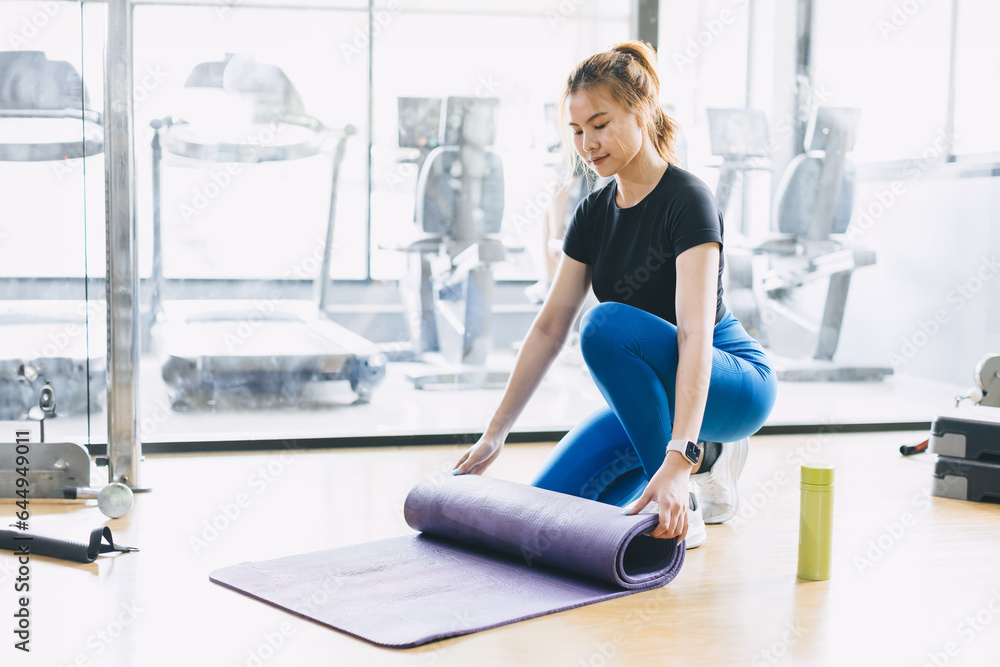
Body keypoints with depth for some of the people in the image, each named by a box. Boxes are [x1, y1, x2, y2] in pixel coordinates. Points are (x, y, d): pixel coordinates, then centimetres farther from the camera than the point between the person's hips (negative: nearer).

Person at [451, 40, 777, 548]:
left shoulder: (687, 200, -22)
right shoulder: (593, 214, 1)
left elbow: (696, 333, -35)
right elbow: (550, 326, 2)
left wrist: (677, 462, -46)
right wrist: (494, 434, -2)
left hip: (734, 385, -7)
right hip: (650, 392, 7)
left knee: (607, 325, -34)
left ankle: (684, 510, -20)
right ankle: (706, 454, 10)